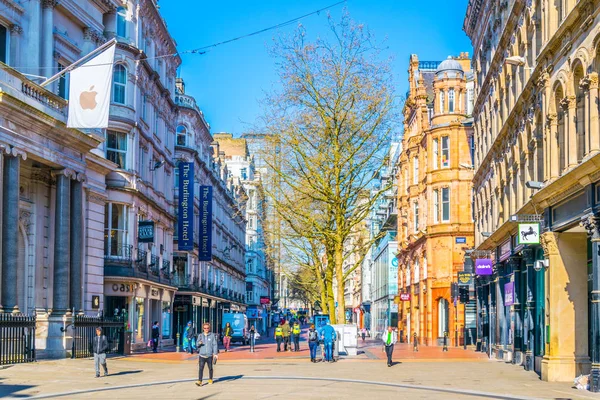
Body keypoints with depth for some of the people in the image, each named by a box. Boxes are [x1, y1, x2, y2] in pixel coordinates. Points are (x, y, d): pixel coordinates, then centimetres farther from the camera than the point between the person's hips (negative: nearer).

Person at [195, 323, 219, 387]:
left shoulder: (212, 335, 1)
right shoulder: (200, 335, 7)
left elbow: (215, 344, -1)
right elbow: (197, 343, 2)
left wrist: (215, 353, -7)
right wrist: (199, 343, -22)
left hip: (209, 355, -1)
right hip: (201, 355, 1)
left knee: (210, 368, 12)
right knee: (200, 368, -10)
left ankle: (210, 380, 30)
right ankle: (199, 381, -14)